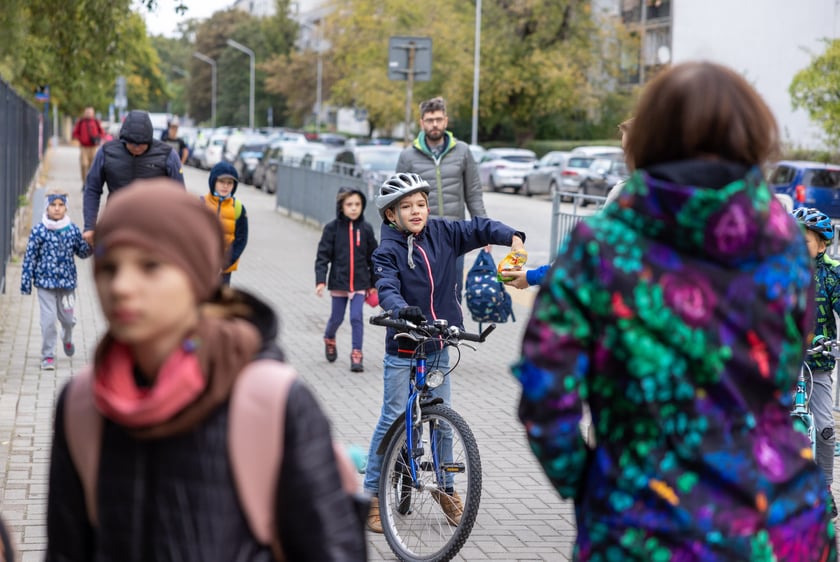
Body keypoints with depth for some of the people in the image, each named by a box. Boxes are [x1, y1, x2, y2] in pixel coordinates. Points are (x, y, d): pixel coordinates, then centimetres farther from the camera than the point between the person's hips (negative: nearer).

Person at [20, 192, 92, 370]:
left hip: (67, 282, 2)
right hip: (45, 282, -2)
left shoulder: (72, 229, 0)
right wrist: (26, 283, -5)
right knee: (48, 319, -6)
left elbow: (82, 252, 10)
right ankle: (47, 356, 7)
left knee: (68, 318, 12)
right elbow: (30, 257, -4)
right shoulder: (39, 231, -7)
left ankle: (67, 339, 45)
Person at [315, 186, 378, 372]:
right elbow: (323, 256, -6)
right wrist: (320, 281, -16)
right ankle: (329, 340, 42)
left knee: (357, 318, -6)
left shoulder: (366, 229, 0)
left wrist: (373, 284, 11)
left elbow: (372, 258, 8)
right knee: (336, 318, 12)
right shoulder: (332, 228, -5)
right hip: (339, 282, 0)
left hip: (360, 283, 0)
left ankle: (356, 355, 2)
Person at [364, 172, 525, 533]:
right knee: (393, 421, -1)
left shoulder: (441, 233, 1)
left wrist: (513, 238, -15)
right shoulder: (388, 250, -11)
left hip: (437, 344, 4)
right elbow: (387, 289, -26)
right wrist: (402, 310, -46)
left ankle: (446, 487, 28)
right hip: (402, 346, -4)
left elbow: (480, 229, 3)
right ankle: (372, 495, 8)